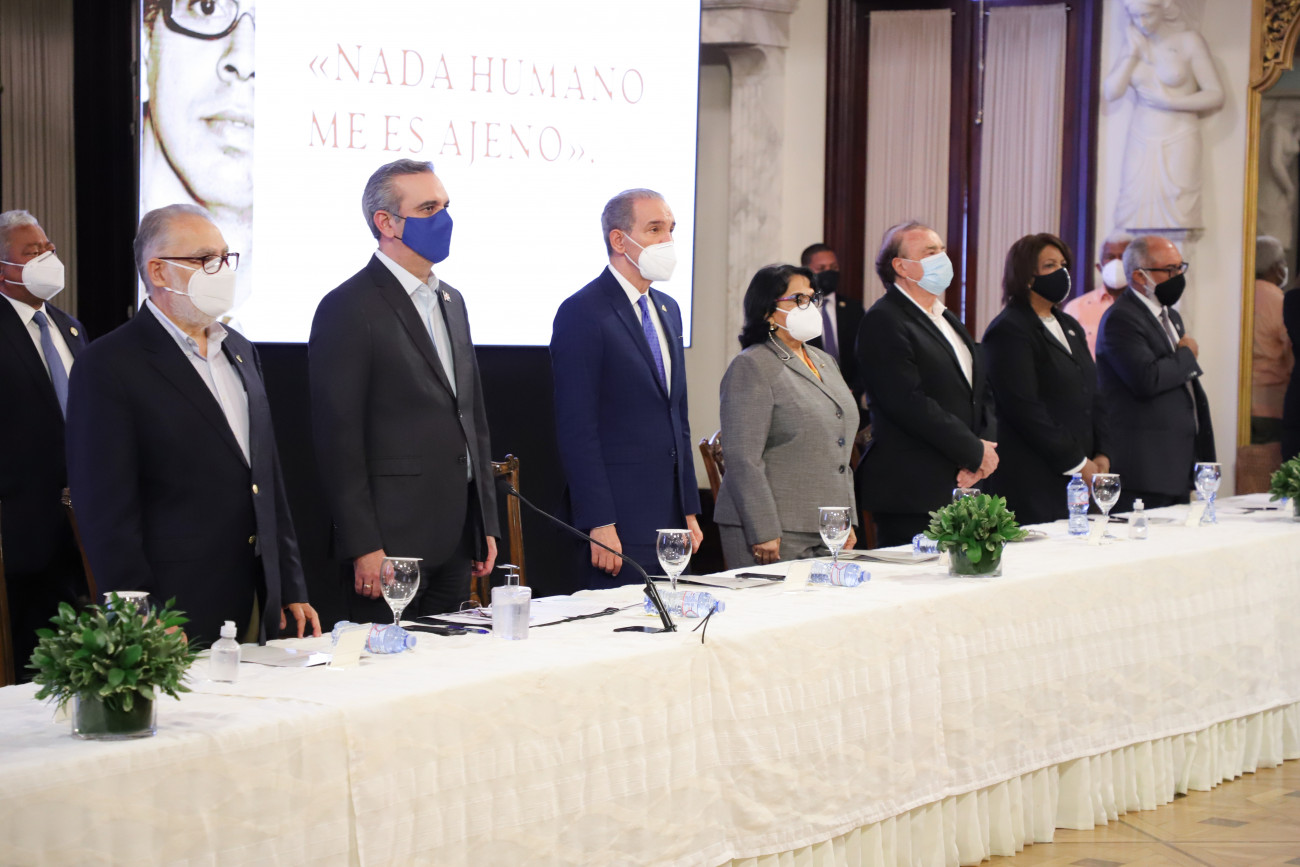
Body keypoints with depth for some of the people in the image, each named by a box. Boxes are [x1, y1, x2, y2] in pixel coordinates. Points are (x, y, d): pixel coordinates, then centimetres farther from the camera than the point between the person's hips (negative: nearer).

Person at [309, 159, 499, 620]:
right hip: (389, 543, -7)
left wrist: (486, 524, 16)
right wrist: (363, 547, -17)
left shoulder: (450, 301, 17)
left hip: (454, 543, 8)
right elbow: (338, 436, -13)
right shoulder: (348, 309, -9)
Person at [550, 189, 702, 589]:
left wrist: (690, 511, 16)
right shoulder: (582, 312, -10)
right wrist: (599, 524, -19)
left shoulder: (668, 309, 16)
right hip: (618, 518, -8)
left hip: (669, 514, 8)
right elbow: (576, 428, -14)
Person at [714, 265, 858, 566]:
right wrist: (764, 532, -19)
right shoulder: (751, 366, -8)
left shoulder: (824, 361, 18)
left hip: (827, 532, 8)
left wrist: (847, 520, 18)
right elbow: (743, 458, -14)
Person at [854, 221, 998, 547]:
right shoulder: (882, 322, -9)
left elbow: (981, 395, 19)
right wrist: (975, 452, -11)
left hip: (962, 487, 8)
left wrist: (981, 457, 0)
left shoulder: (949, 321, 21)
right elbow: (911, 404, -18)